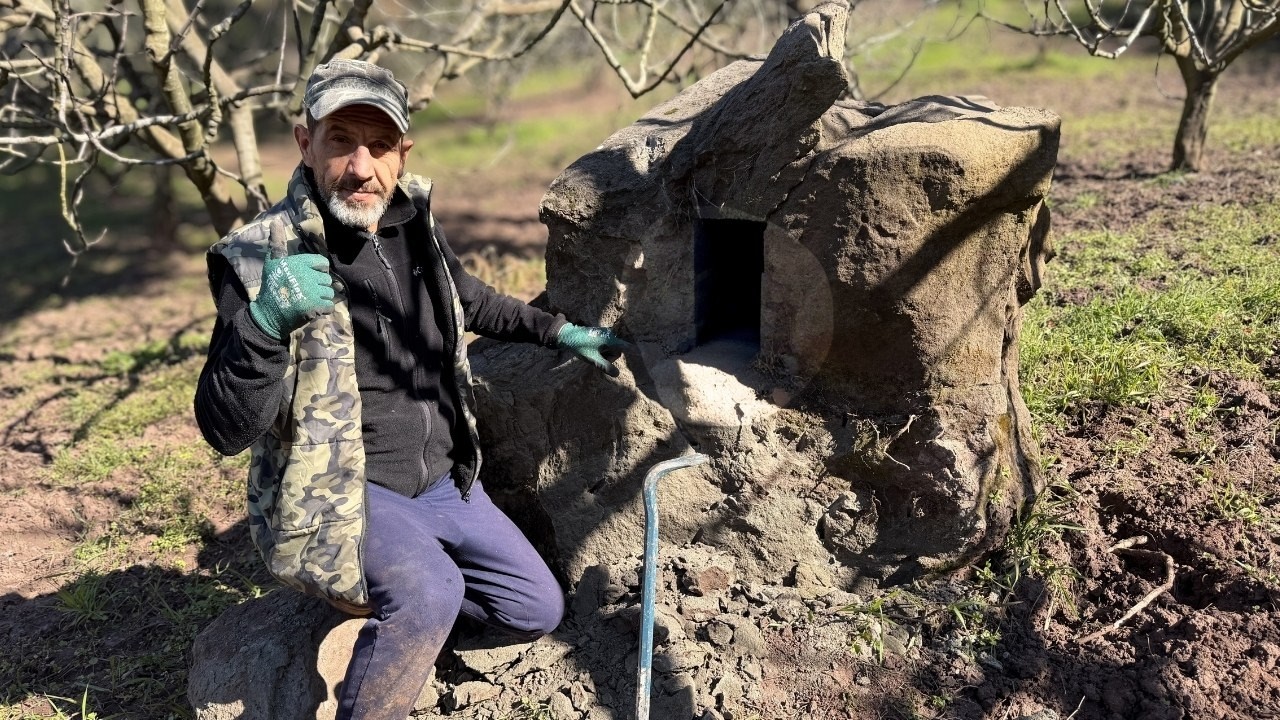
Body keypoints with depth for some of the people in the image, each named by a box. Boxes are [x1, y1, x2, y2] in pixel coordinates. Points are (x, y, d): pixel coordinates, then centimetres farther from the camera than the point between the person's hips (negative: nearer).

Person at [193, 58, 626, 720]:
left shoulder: (411, 223, 0)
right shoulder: (261, 259, -19)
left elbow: (468, 300, 22)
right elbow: (226, 430, -23)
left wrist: (560, 331, 24)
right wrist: (264, 323, -38)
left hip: (439, 483, 7)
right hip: (337, 496, -7)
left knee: (538, 611, 12)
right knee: (428, 594, -35)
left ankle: (395, 579, 28)